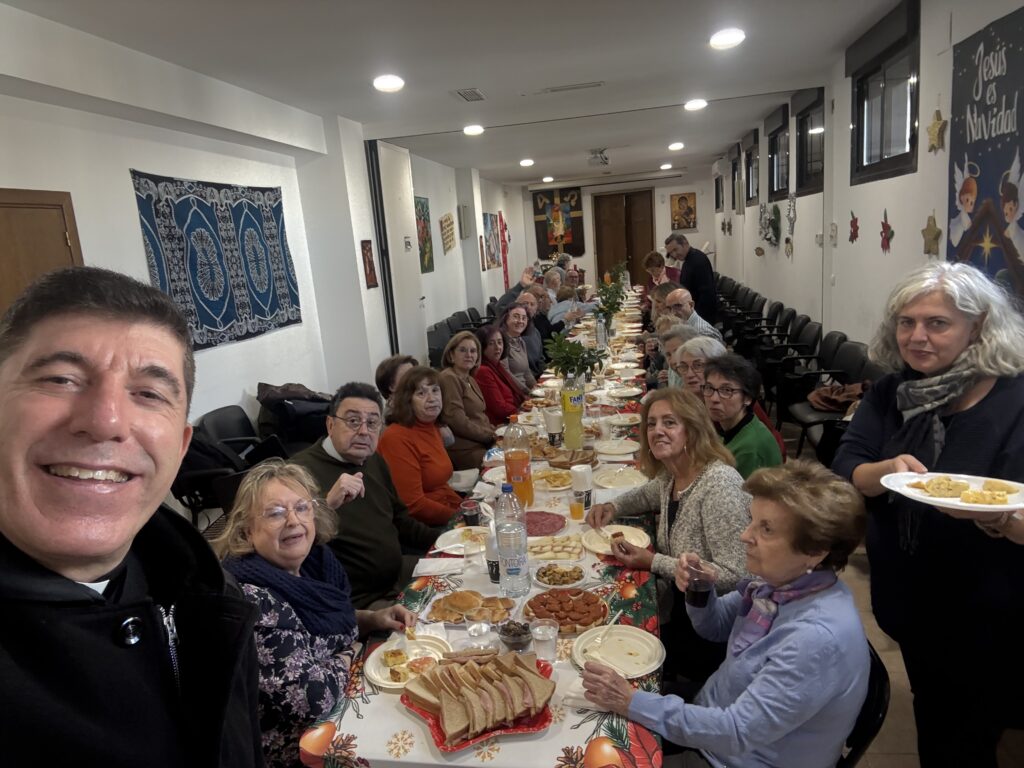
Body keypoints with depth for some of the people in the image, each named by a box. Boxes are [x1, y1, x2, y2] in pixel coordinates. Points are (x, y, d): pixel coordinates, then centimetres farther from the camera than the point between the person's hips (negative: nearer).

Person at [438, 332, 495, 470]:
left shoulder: (470, 380, 18)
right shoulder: (449, 378, -11)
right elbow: (458, 421, -18)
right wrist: (492, 436, -10)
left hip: (483, 443, 9)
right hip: (466, 451, -9)